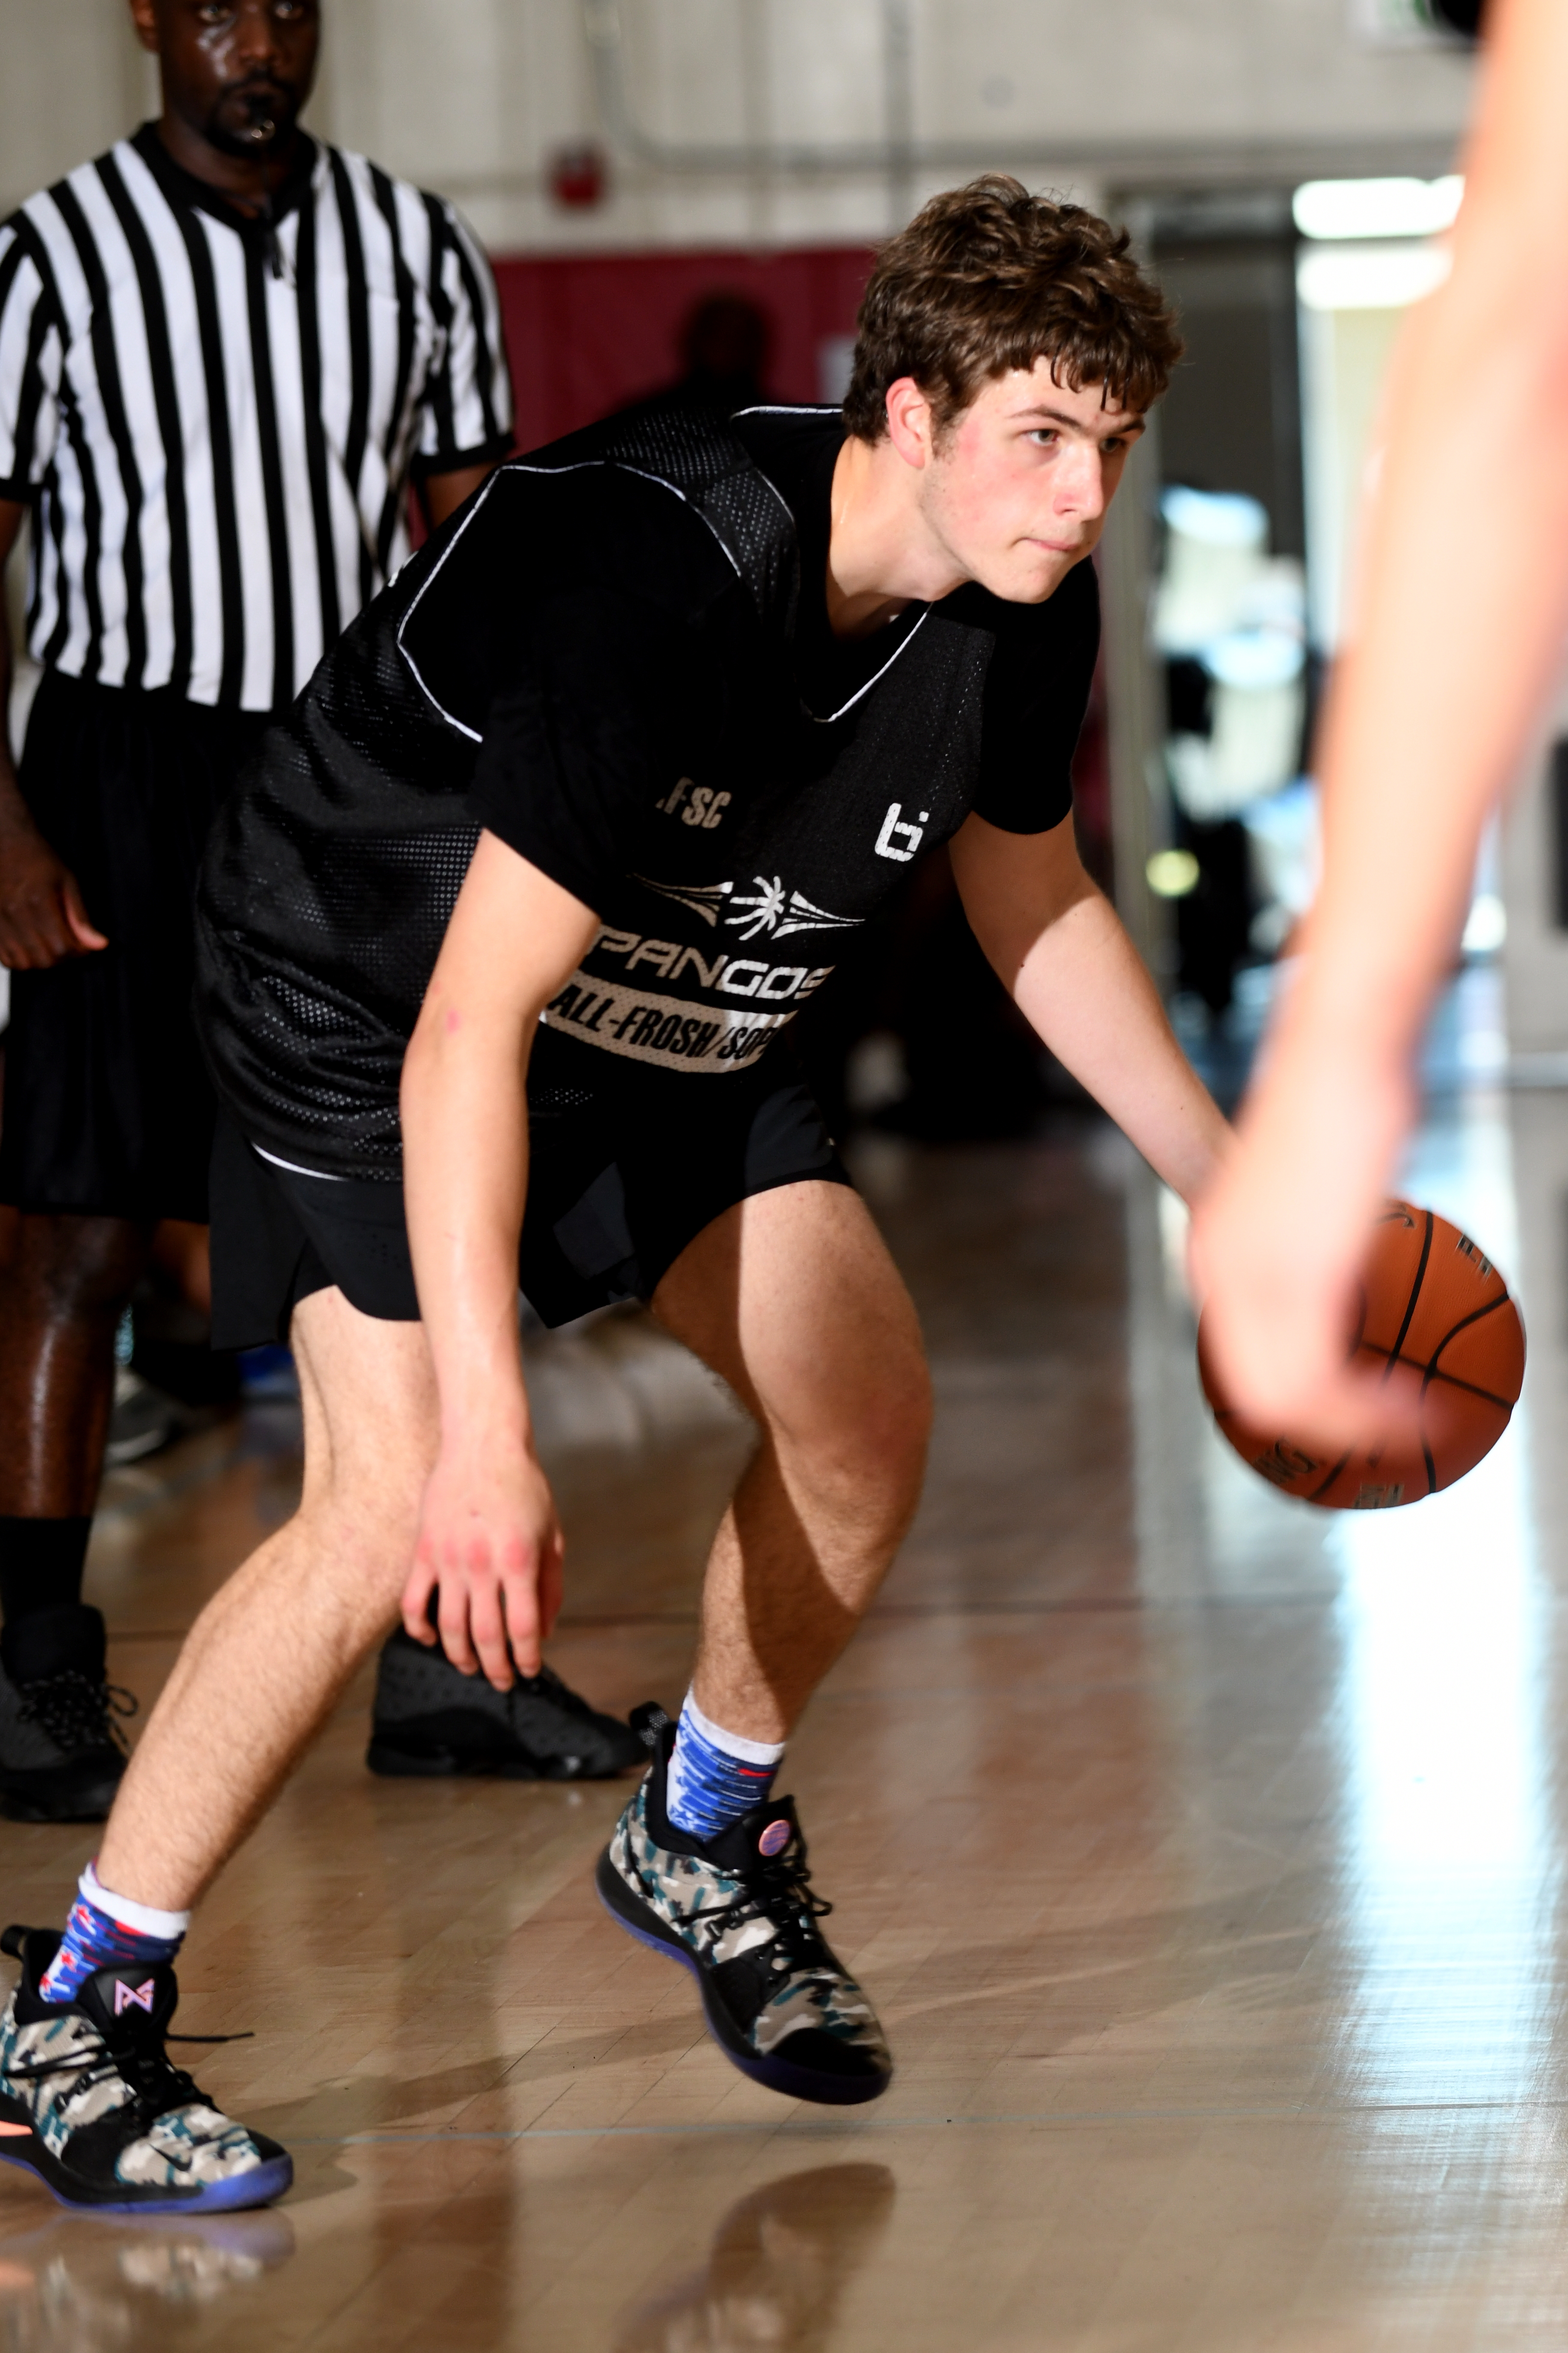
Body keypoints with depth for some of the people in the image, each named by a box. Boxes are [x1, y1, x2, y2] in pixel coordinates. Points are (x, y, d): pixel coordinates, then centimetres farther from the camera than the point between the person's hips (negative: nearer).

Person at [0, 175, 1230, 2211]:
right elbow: (468, 1026, -38)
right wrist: (486, 1433, -43)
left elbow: (1038, 909, 10)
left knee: (870, 1416, -1)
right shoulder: (672, 578, -37)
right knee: (396, 1503, -22)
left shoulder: (1024, 611, -13)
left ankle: (700, 1843, 27)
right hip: (369, 993, -7)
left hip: (681, 1018, 8)